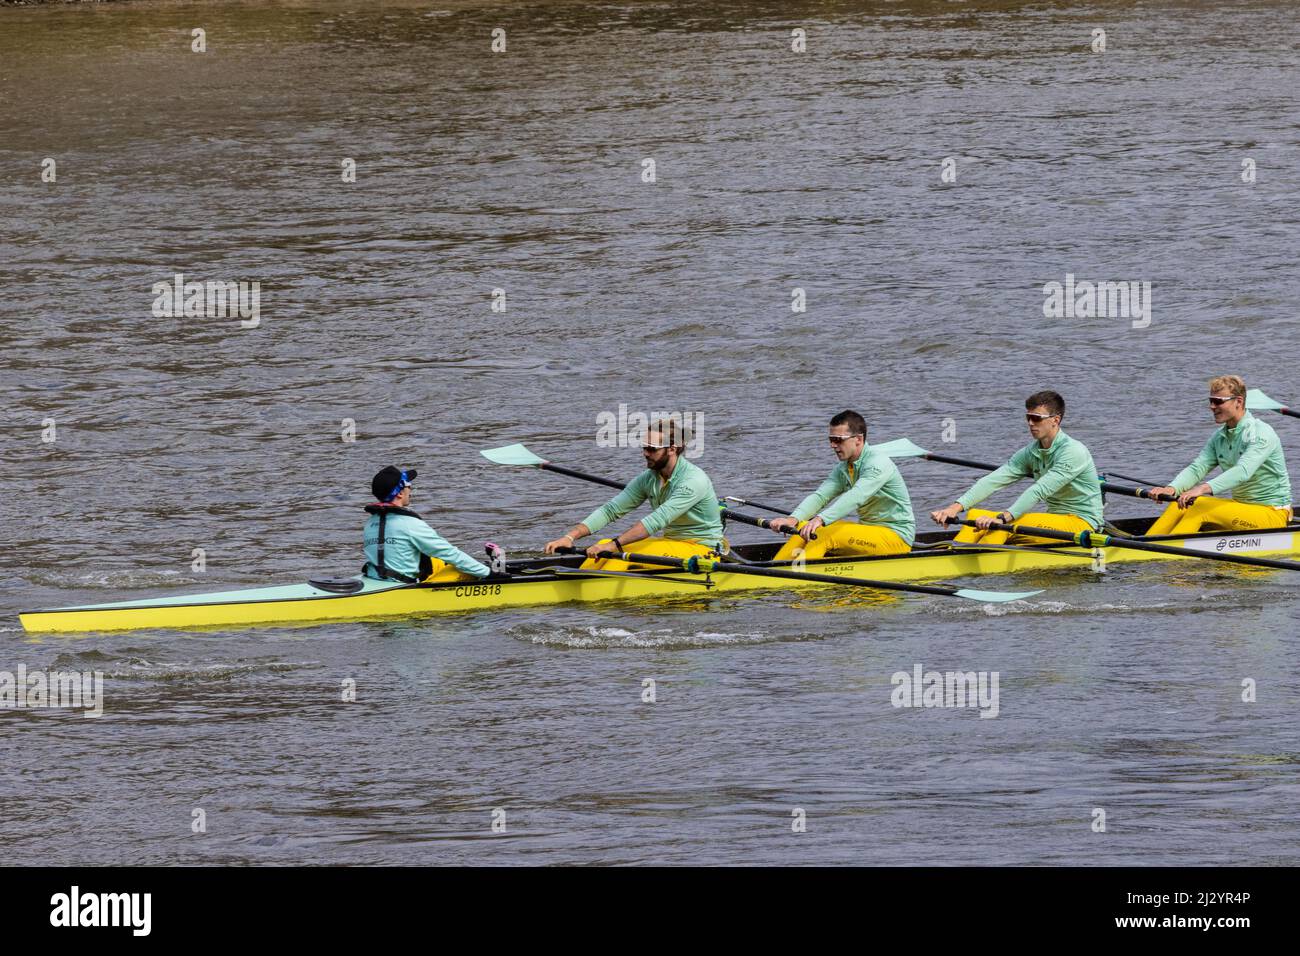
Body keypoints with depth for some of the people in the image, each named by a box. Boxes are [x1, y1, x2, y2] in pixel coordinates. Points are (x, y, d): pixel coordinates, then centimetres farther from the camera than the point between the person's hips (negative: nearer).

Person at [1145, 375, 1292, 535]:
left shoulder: (1261, 433, -16)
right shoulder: (1219, 437, 9)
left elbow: (1243, 471, -32)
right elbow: (1197, 468, -3)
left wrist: (1204, 488, -46)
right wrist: (1171, 488, -25)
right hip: (1240, 504, 8)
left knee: (1199, 508, -26)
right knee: (1181, 504, -12)